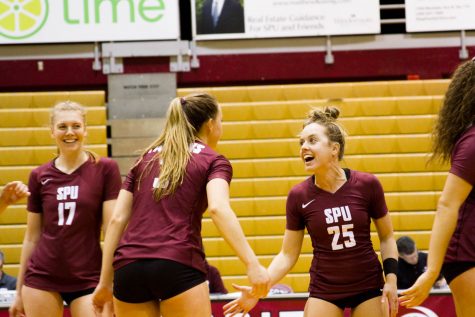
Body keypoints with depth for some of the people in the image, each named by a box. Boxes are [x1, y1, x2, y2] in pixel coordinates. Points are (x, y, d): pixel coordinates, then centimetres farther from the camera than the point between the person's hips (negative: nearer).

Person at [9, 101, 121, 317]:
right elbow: (32, 237, 12)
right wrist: (19, 290, 13)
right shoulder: (39, 176, 5)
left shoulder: (105, 169, -3)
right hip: (42, 279, 3)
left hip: (87, 280, -2)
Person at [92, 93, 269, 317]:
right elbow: (219, 209, -11)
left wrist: (105, 282, 18)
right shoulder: (213, 161, 9)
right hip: (178, 266, -4)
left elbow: (117, 219, 16)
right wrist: (252, 264, -19)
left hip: (129, 267, 5)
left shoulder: (145, 158, 23)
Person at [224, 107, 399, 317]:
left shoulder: (367, 185, -8)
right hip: (324, 290, 0)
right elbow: (287, 255, 0)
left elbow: (386, 237, 4)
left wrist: (391, 279, -6)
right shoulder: (298, 196, -6)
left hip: (368, 288, 0)